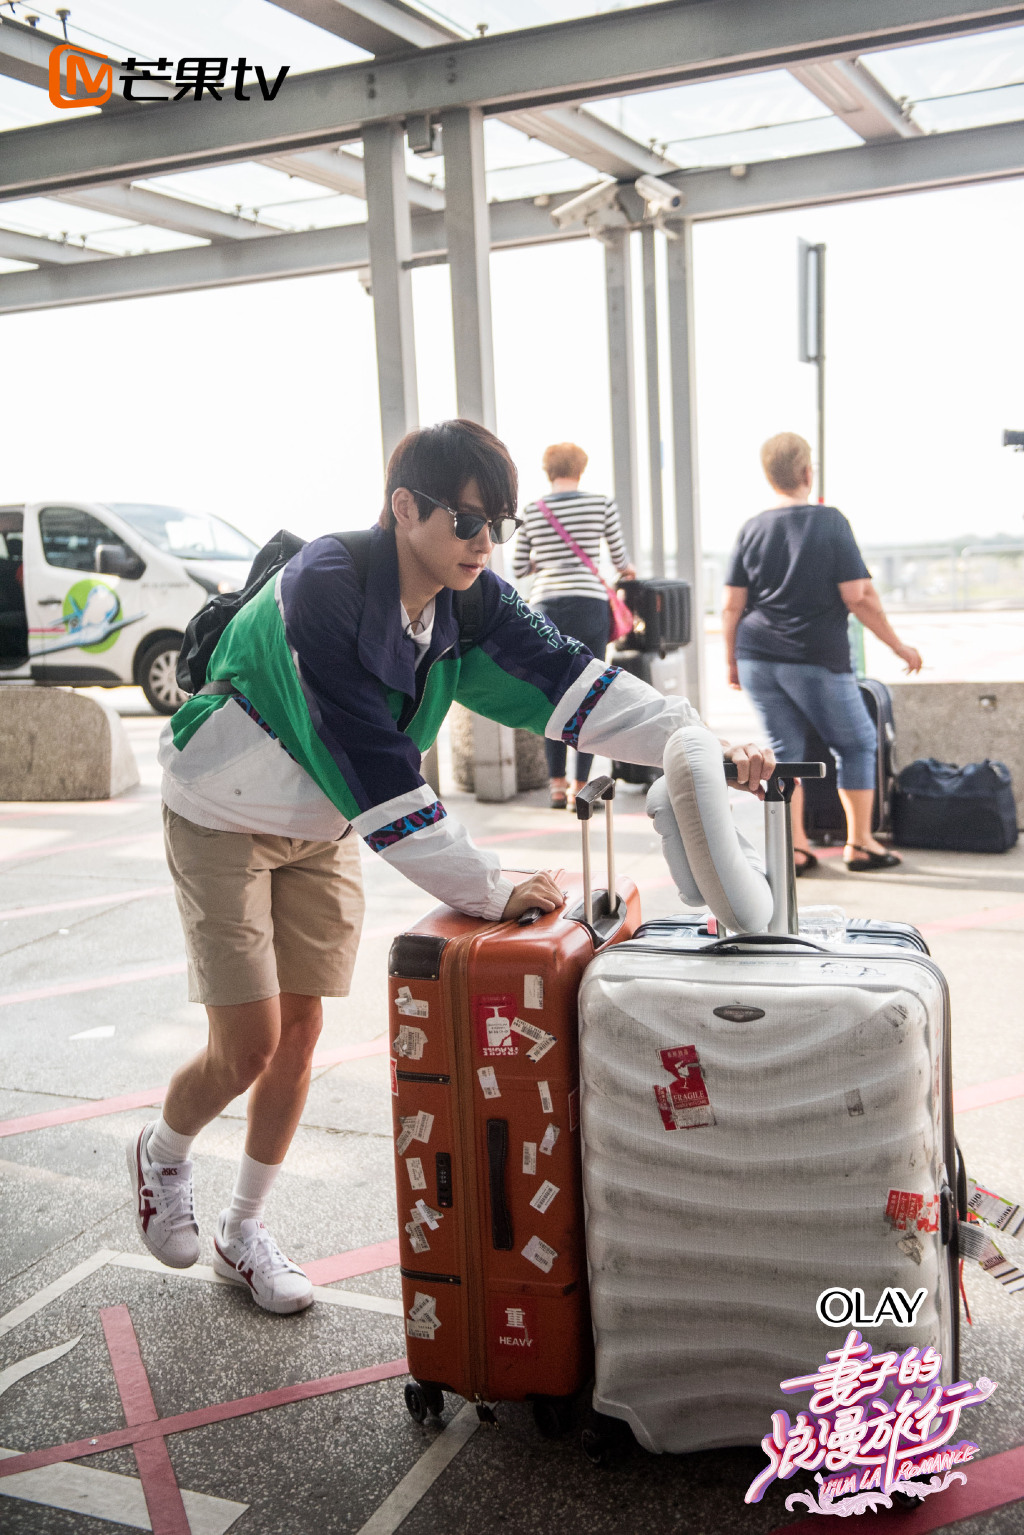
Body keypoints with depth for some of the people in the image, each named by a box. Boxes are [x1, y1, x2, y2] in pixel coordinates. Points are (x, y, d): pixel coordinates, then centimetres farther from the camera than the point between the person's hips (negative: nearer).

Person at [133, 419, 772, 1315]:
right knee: (248, 1049, -5)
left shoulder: (471, 600, -12)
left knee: (300, 1033, 8)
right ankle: (162, 1155, 30)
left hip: (322, 827, 6)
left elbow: (567, 680, -22)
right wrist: (488, 891, -36)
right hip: (226, 818, -6)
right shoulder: (324, 592, -33)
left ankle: (244, 1231, 27)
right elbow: (377, 771, -36)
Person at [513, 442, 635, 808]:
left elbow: (518, 569, 9)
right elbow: (620, 560, 10)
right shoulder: (602, 504, 2)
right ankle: (580, 786, 2)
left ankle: (557, 784, 12)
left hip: (545, 605, 2)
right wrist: (627, 569, 33)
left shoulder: (532, 510, 7)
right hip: (588, 603, -2)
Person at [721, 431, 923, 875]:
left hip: (757, 659, 4)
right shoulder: (830, 522, -7)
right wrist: (899, 646, 0)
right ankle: (859, 844, 14)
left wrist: (731, 660, 13)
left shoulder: (752, 530, 3)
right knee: (857, 743, 12)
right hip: (816, 660, -4)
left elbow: (731, 606, 2)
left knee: (785, 750, 11)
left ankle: (794, 848, 11)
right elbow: (859, 597, -10)